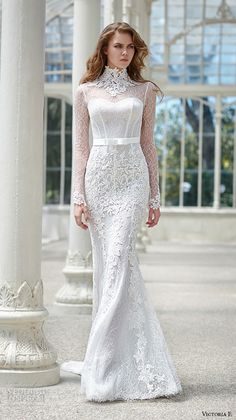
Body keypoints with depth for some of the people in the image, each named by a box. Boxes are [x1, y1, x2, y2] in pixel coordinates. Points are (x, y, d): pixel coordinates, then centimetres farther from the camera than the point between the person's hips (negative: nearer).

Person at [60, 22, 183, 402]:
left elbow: (148, 145, 10)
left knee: (117, 262, -12)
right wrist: (79, 196, 0)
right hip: (99, 177, 2)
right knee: (107, 265, 2)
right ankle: (126, 355, 12)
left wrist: (155, 196, 7)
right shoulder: (86, 91, 10)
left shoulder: (144, 90, 11)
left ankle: (105, 365, -10)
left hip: (133, 178, -1)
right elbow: (81, 146, 8)